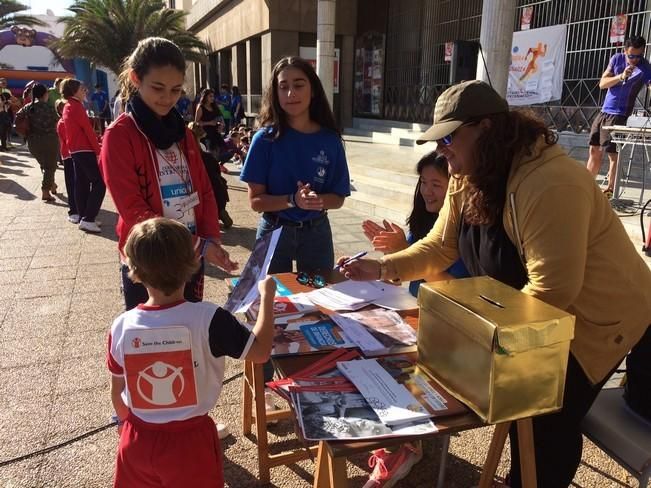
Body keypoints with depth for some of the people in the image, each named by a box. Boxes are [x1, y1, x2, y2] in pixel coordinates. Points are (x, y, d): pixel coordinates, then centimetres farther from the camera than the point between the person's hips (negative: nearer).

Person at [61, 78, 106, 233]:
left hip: (75, 150, 10)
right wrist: (98, 150, -13)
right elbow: (88, 129, -16)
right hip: (85, 150, -10)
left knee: (82, 184, 11)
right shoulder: (76, 106, -12)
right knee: (99, 183, -10)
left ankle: (83, 217, 14)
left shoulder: (68, 107, 18)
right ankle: (87, 219, -14)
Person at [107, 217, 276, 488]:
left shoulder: (121, 327, -12)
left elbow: (117, 392, 1)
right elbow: (261, 352, -16)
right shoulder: (208, 319, -24)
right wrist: (267, 295, -6)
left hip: (138, 440, 3)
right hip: (190, 439, -2)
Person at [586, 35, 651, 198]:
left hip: (619, 115, -5)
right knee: (594, 150, 10)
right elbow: (602, 84, -2)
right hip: (604, 111, 6)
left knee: (612, 153, -10)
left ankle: (609, 190, -6)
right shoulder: (616, 59, 2)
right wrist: (621, 76, -19)